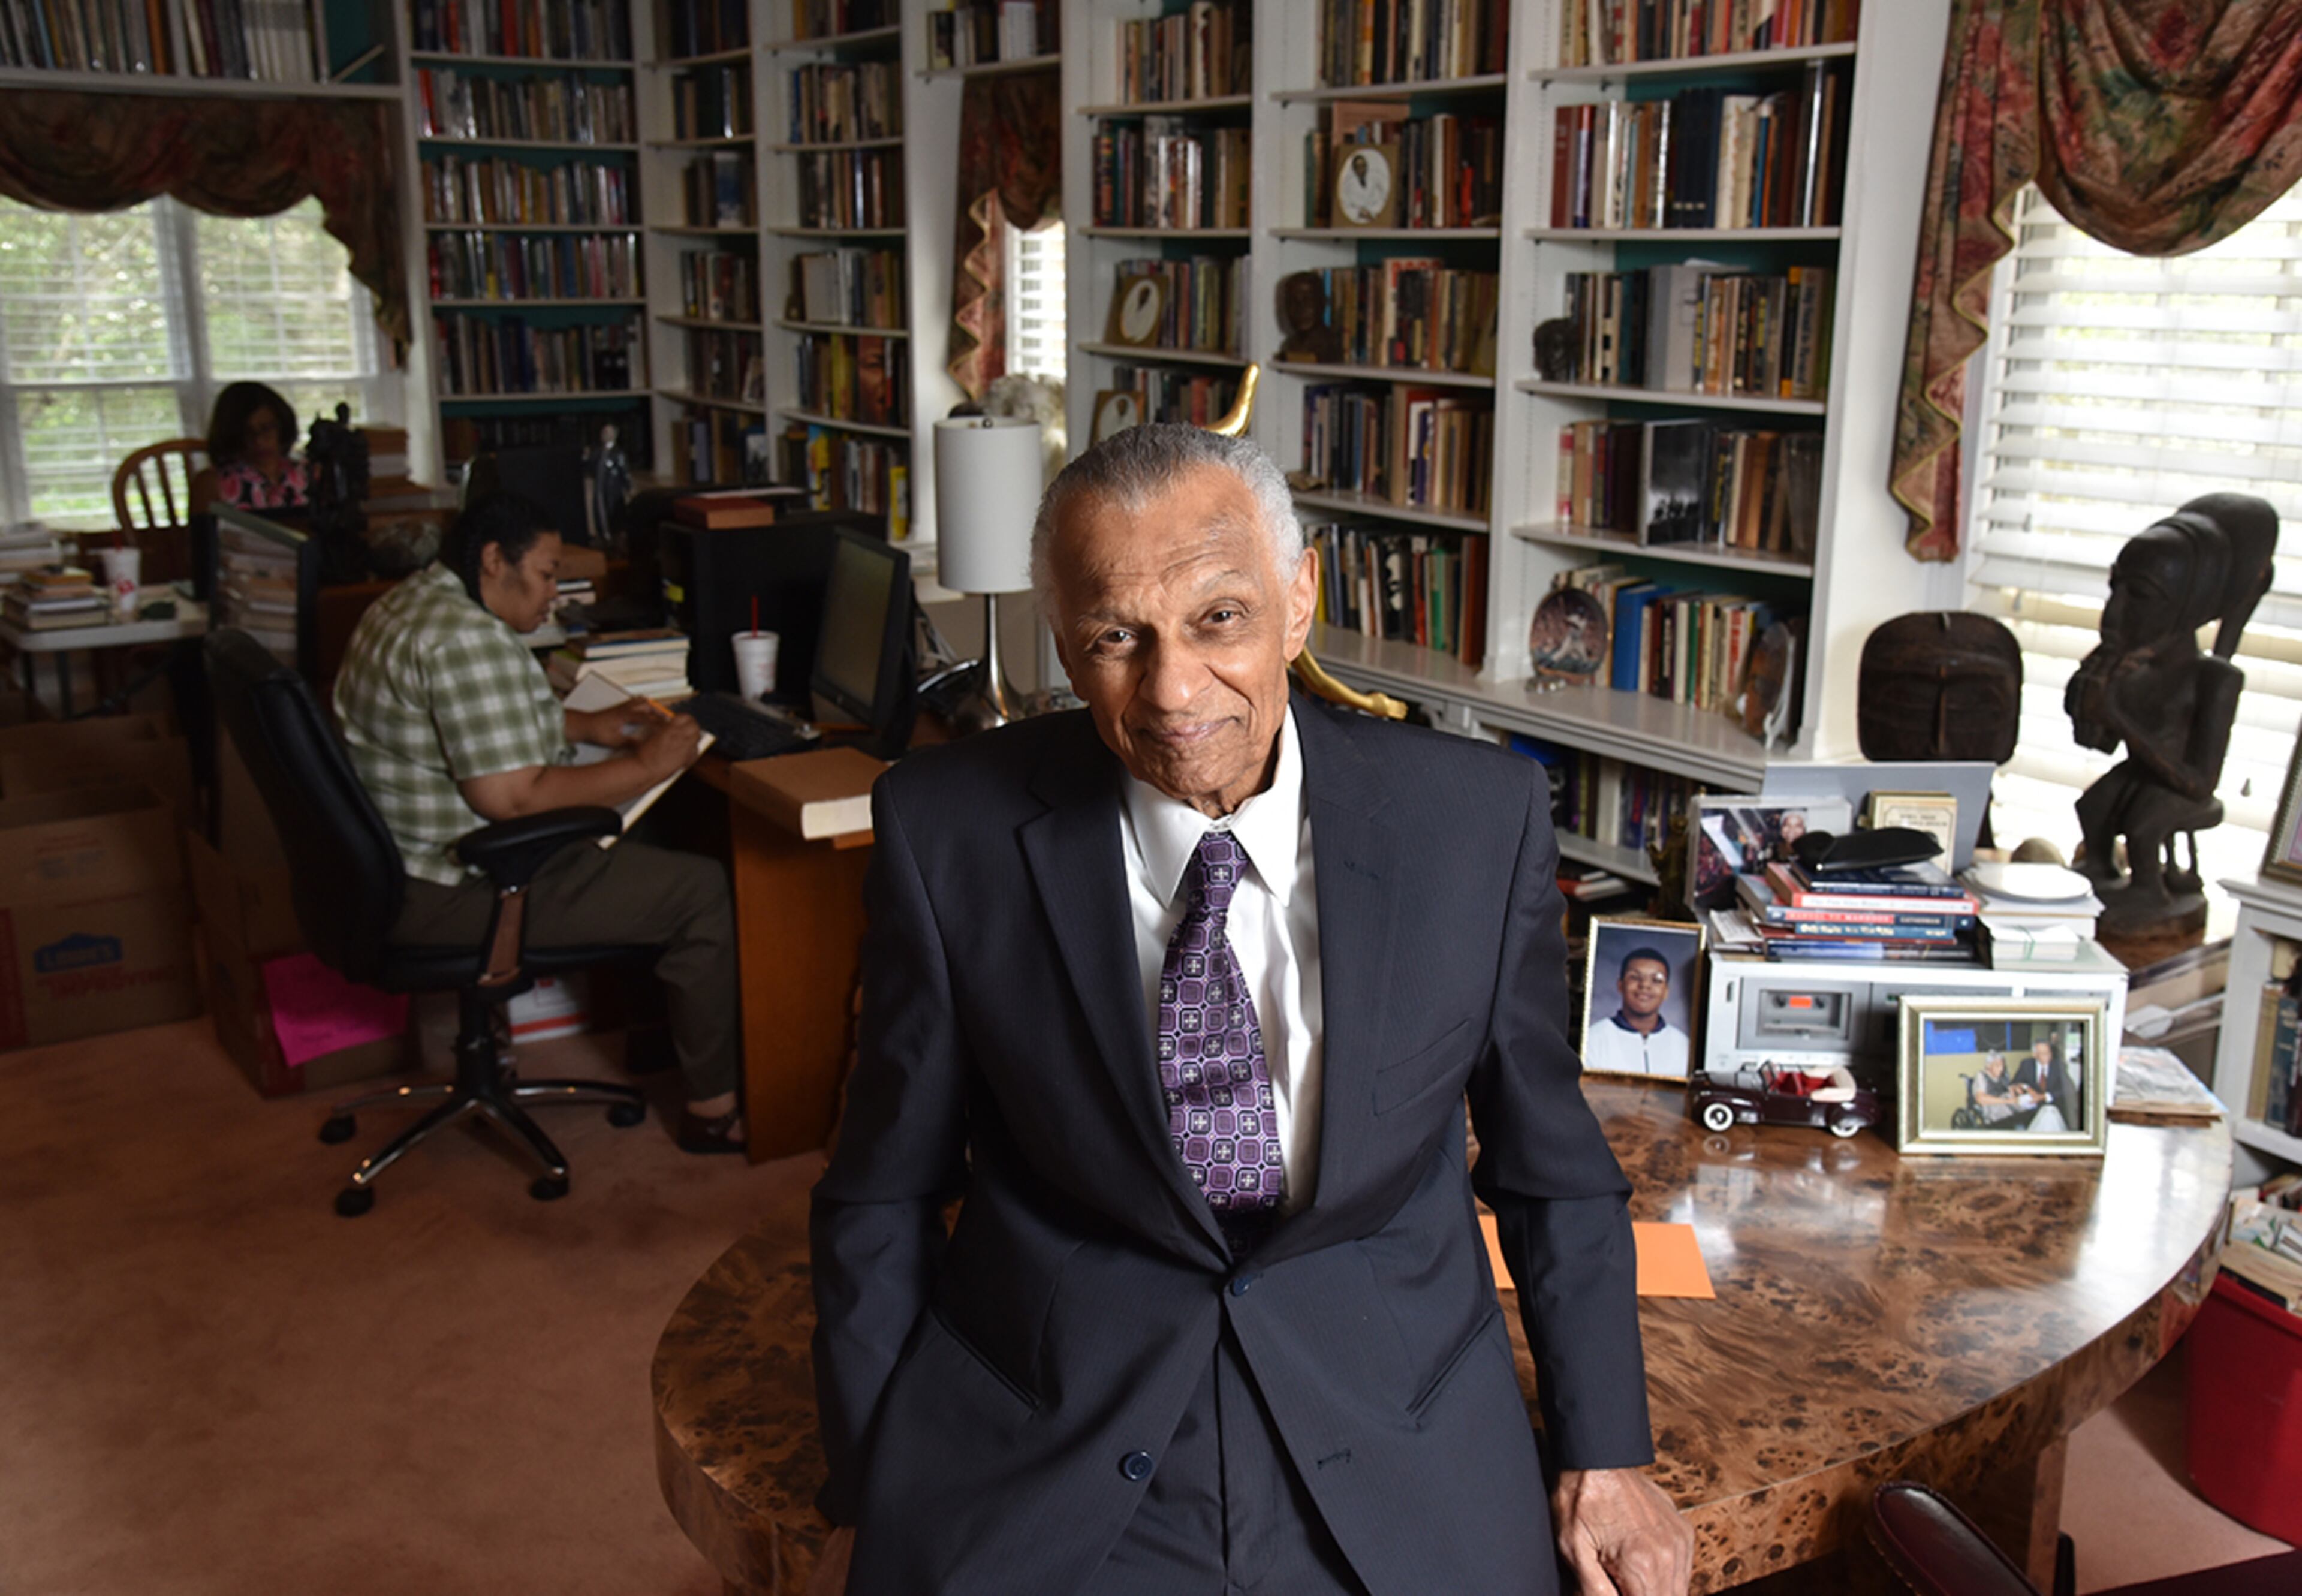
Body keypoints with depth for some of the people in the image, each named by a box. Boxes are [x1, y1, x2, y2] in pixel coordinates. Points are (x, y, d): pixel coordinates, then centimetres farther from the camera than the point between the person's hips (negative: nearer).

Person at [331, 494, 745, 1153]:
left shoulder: (407, 605, 11)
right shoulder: (467, 639, -24)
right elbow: (510, 796, -29)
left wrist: (588, 725, 15)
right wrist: (644, 767, -19)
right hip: (451, 899, -11)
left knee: (645, 854, 25)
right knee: (701, 889, -7)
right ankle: (713, 1109, 2)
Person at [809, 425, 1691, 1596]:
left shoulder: (1477, 819, -5)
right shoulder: (949, 830, -7)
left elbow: (1552, 1169, 8)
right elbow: (884, 1194, 3)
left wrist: (1604, 1455, 8)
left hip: (1397, 1477, 2)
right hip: (1039, 1476, -1)